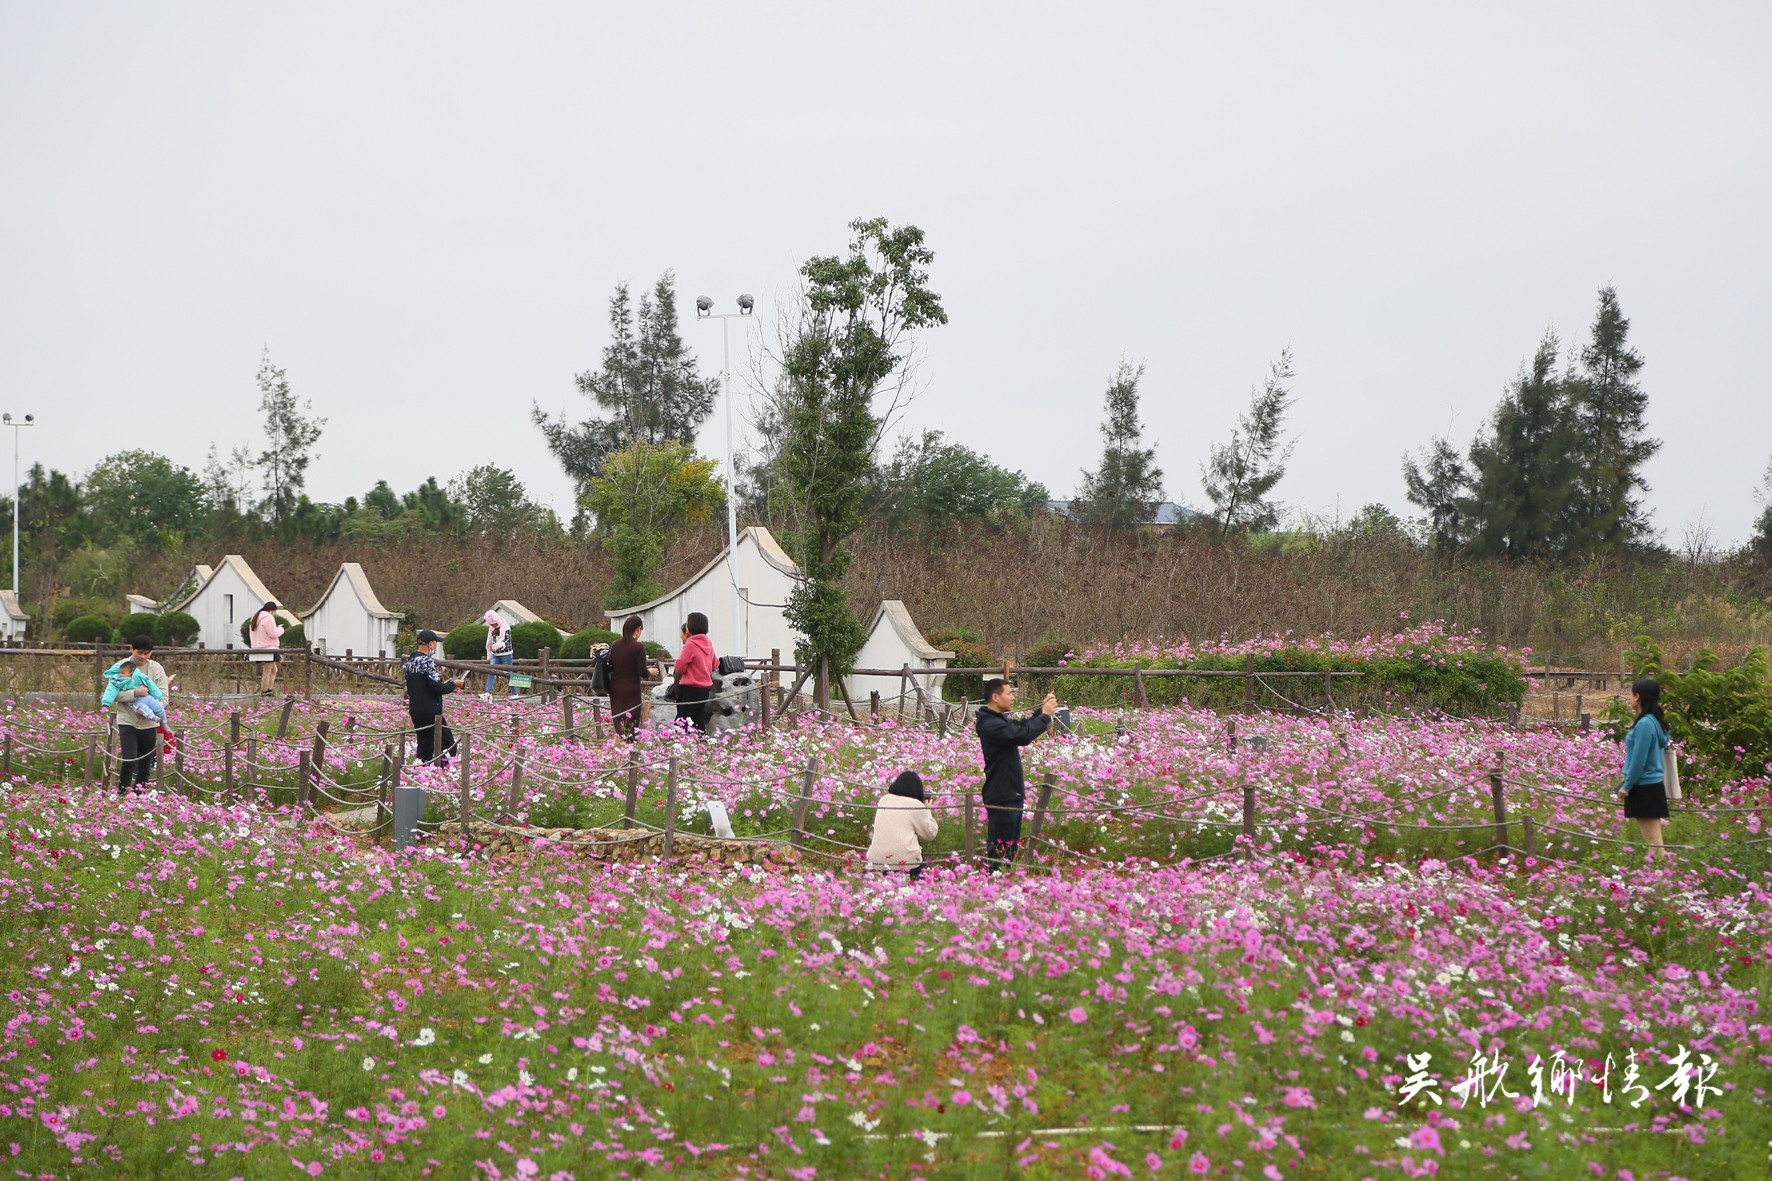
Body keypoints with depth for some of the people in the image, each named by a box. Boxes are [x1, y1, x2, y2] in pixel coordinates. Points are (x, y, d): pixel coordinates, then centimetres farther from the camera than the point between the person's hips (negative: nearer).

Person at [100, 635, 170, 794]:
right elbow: (114, 694, -9)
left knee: (145, 764, 6)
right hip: (127, 721, -3)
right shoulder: (118, 668, 0)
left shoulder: (156, 668, 6)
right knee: (129, 761, -14)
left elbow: (164, 695, 1)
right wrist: (135, 693, -22)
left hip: (149, 723, 3)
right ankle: (122, 792, 1)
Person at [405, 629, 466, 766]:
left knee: (424, 745, 15)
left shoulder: (410, 661, 13)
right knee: (448, 744, -5)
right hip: (430, 712, -9)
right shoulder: (428, 662, -16)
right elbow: (436, 688, -21)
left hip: (415, 711, 9)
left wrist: (444, 684, 17)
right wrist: (453, 685, -3)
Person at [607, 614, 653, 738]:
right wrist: (650, 672, 8)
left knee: (617, 723, 7)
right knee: (631, 725, 0)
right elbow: (642, 671, -13)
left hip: (615, 689, 5)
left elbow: (609, 667, 8)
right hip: (631, 689, -5)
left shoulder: (614, 645, 4)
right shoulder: (638, 647, -11)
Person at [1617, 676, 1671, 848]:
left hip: (1644, 789, -9)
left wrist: (1627, 786, -9)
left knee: (1652, 841, -7)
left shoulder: (1645, 724, -18)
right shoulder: (1657, 721, 11)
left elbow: (1638, 761, -19)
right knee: (1653, 841, 12)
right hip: (1655, 784, 9)